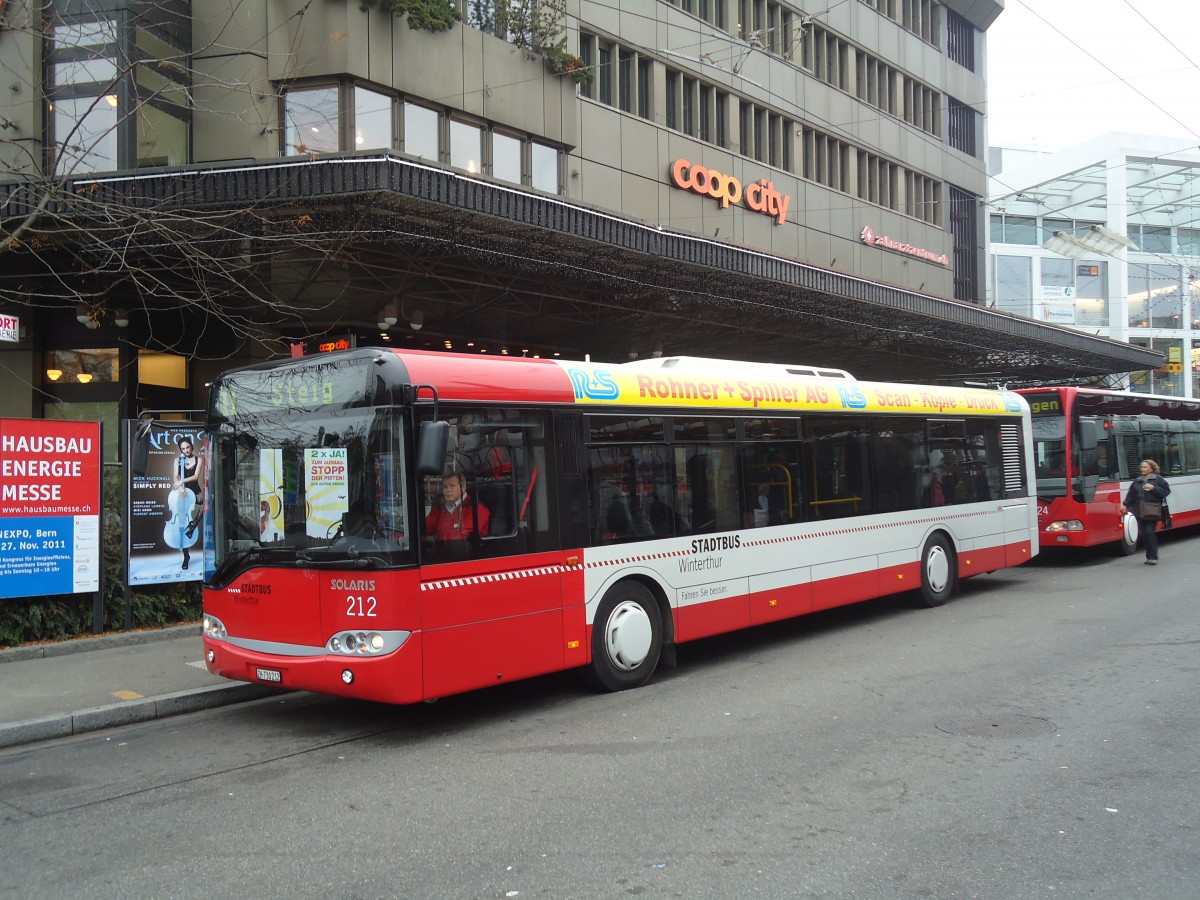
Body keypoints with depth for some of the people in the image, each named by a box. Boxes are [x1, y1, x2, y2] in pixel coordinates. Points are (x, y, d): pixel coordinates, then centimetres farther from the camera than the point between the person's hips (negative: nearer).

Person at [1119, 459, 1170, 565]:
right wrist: (1125, 505, 1)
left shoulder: (1158, 479, 1)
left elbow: (1167, 491, -1)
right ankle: (1150, 556, 15)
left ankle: (1153, 557, -4)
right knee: (1143, 534, 4)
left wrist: (1154, 488, -13)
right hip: (1140, 512, 5)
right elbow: (1131, 495, 12)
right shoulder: (1137, 481, 14)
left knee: (1150, 532, -11)